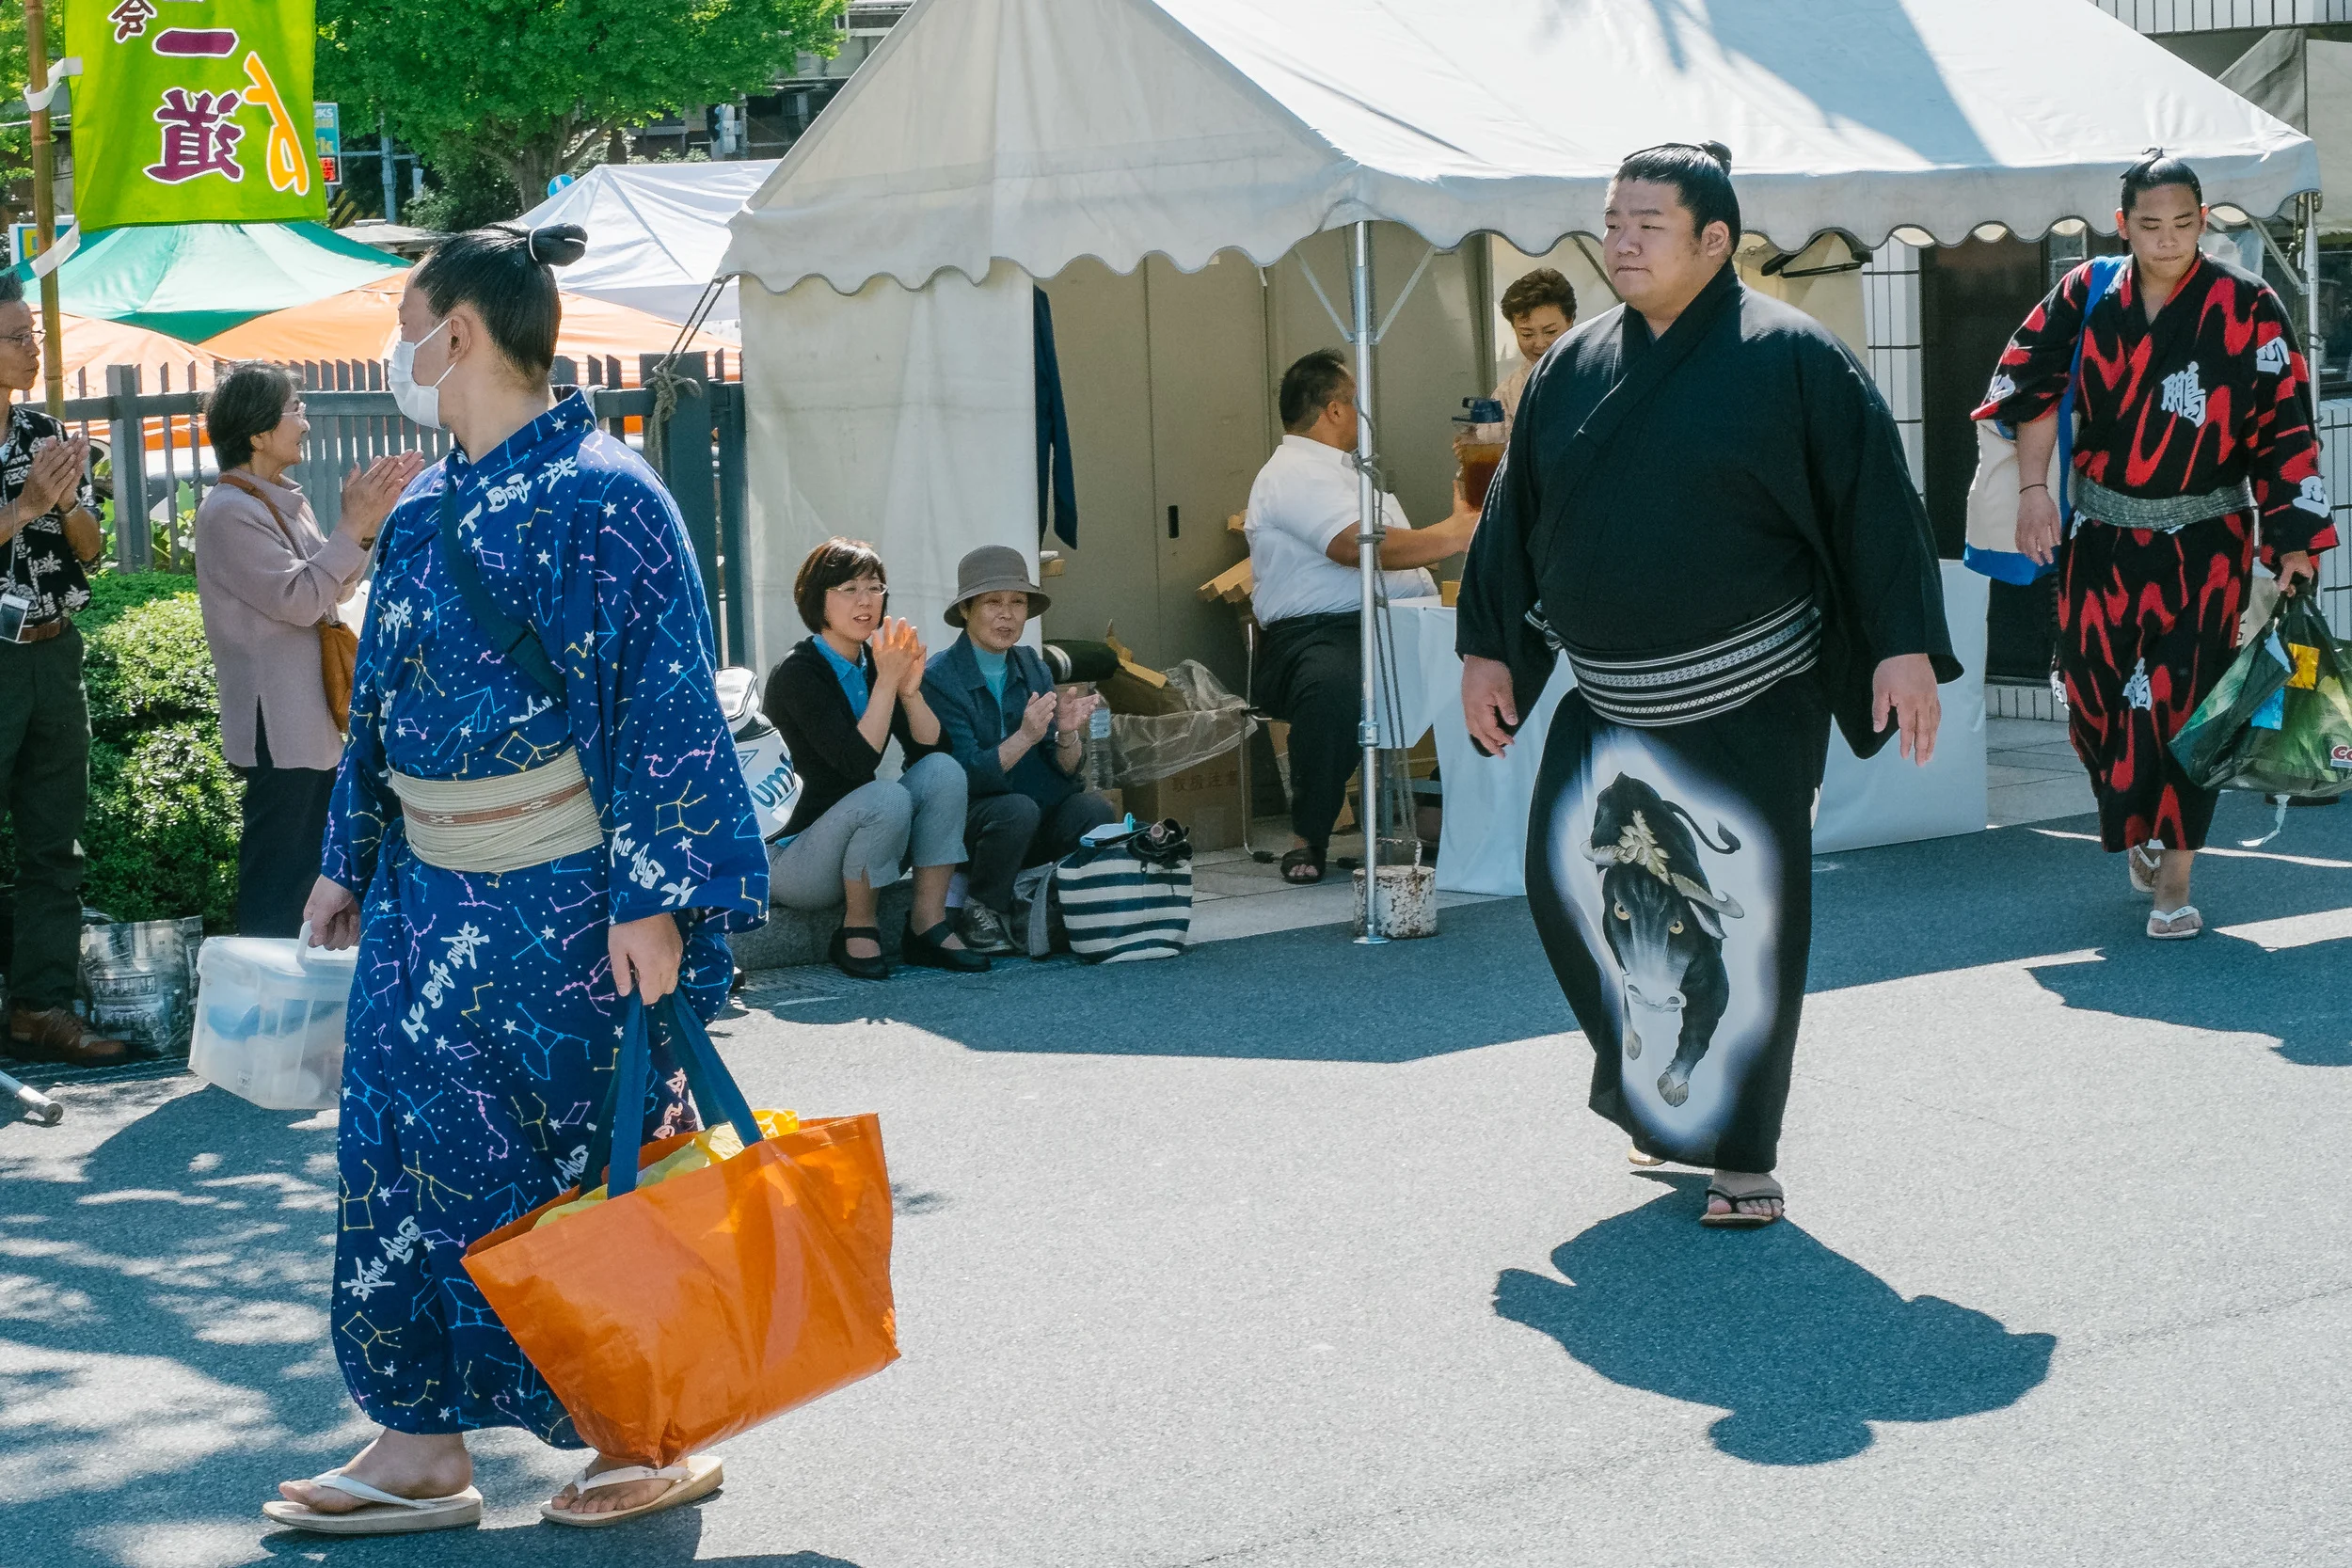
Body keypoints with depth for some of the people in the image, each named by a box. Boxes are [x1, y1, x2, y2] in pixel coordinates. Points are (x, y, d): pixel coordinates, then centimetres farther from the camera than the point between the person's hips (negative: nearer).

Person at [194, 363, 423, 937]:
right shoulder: (229, 513, -16)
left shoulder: (284, 501, 12)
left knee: (310, 868, 16)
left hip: (314, 723, 10)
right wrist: (355, 525, -16)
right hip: (280, 732, -10)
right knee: (278, 882, -6)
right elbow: (299, 598, -21)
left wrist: (367, 522, 0)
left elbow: (335, 588, 13)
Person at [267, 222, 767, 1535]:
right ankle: (423, 1444, 14)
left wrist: (652, 896, -21)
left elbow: (661, 702, -17)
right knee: (411, 1141, 6)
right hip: (430, 888, 8)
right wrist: (350, 862, 20)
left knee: (591, 1161, 1)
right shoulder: (426, 512, 12)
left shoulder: (599, 498, -13)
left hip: (558, 894, -8)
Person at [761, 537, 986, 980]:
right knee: (887, 797, -33)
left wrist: (910, 689, -17)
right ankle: (857, 930, -13)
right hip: (789, 859, -7)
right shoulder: (797, 673, -16)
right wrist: (886, 682, -26)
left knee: (942, 769, -14)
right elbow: (856, 762, -26)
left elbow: (928, 747, -2)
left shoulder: (874, 662, 7)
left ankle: (928, 925, -14)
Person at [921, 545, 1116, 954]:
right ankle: (980, 913, -12)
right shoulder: (939, 678, -11)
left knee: (1094, 809, -23)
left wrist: (1066, 734, -21)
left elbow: (1068, 770, 2)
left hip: (1035, 826, 4)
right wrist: (1025, 736, -33)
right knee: (1018, 809, -35)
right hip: (962, 825, -4)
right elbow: (968, 776, -19)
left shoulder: (1031, 667, 6)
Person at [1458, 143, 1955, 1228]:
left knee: (1746, 924, -3)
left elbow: (1874, 502, -9)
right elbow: (1515, 513, 13)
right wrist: (1488, 648, 10)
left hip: (1751, 705, -5)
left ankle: (1741, 1154, 11)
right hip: (1609, 709, 5)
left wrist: (1906, 648, -15)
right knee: (1570, 883, 3)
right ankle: (1665, 1093, 26)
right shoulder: (1573, 368, 6)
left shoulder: (1791, 359, -8)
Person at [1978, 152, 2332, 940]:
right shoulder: (2086, 296, -1)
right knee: (2097, 698, 6)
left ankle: (2174, 876, 5)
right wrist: (2033, 489, -1)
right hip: (2101, 541, 3)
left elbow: (2283, 427, -6)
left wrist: (2293, 541, -10)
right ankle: (2137, 829, 33)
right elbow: (2030, 383, 7)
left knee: (2182, 702, -7)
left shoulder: (2246, 308, -8)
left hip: (2203, 547, -2)